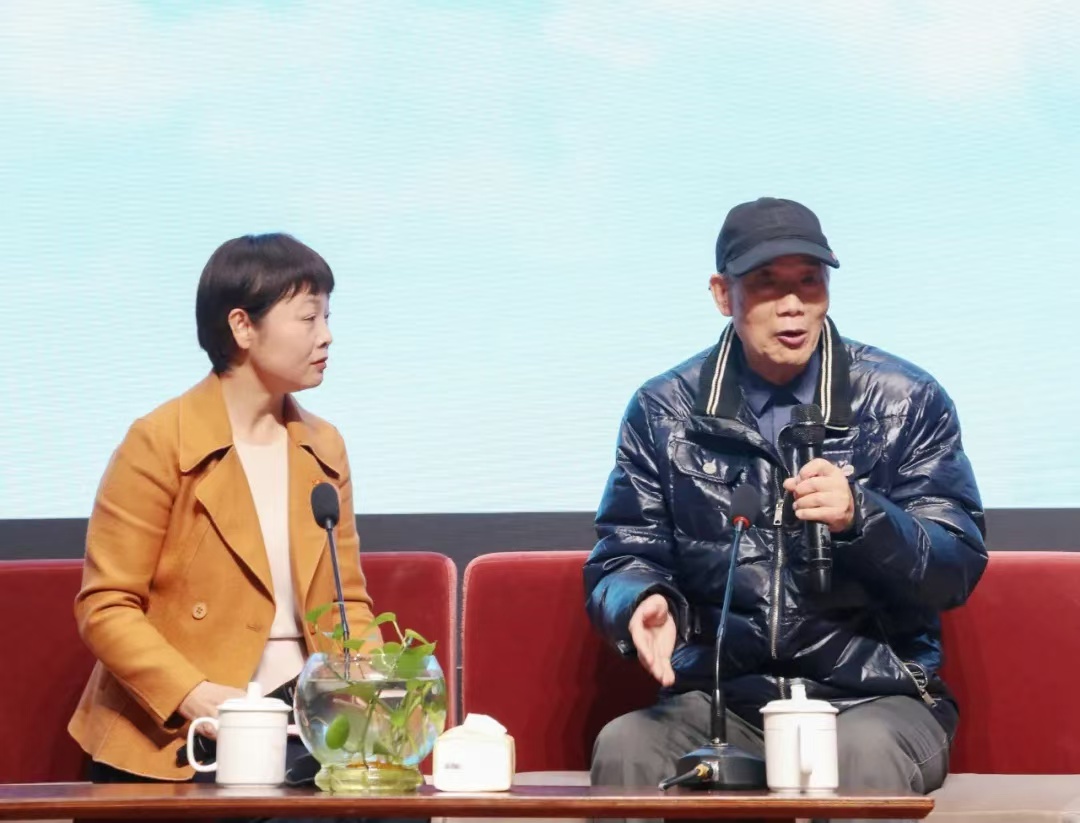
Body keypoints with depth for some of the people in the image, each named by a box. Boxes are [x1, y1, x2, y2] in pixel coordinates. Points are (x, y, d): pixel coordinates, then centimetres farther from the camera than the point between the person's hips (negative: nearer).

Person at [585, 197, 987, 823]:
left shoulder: (907, 402, 2)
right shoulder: (665, 411, 7)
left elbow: (959, 569, -1)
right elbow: (623, 556, 8)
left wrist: (860, 517, -21)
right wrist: (644, 602, -18)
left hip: (877, 695, -2)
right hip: (720, 696, 2)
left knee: (864, 756, -38)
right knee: (624, 747, -30)